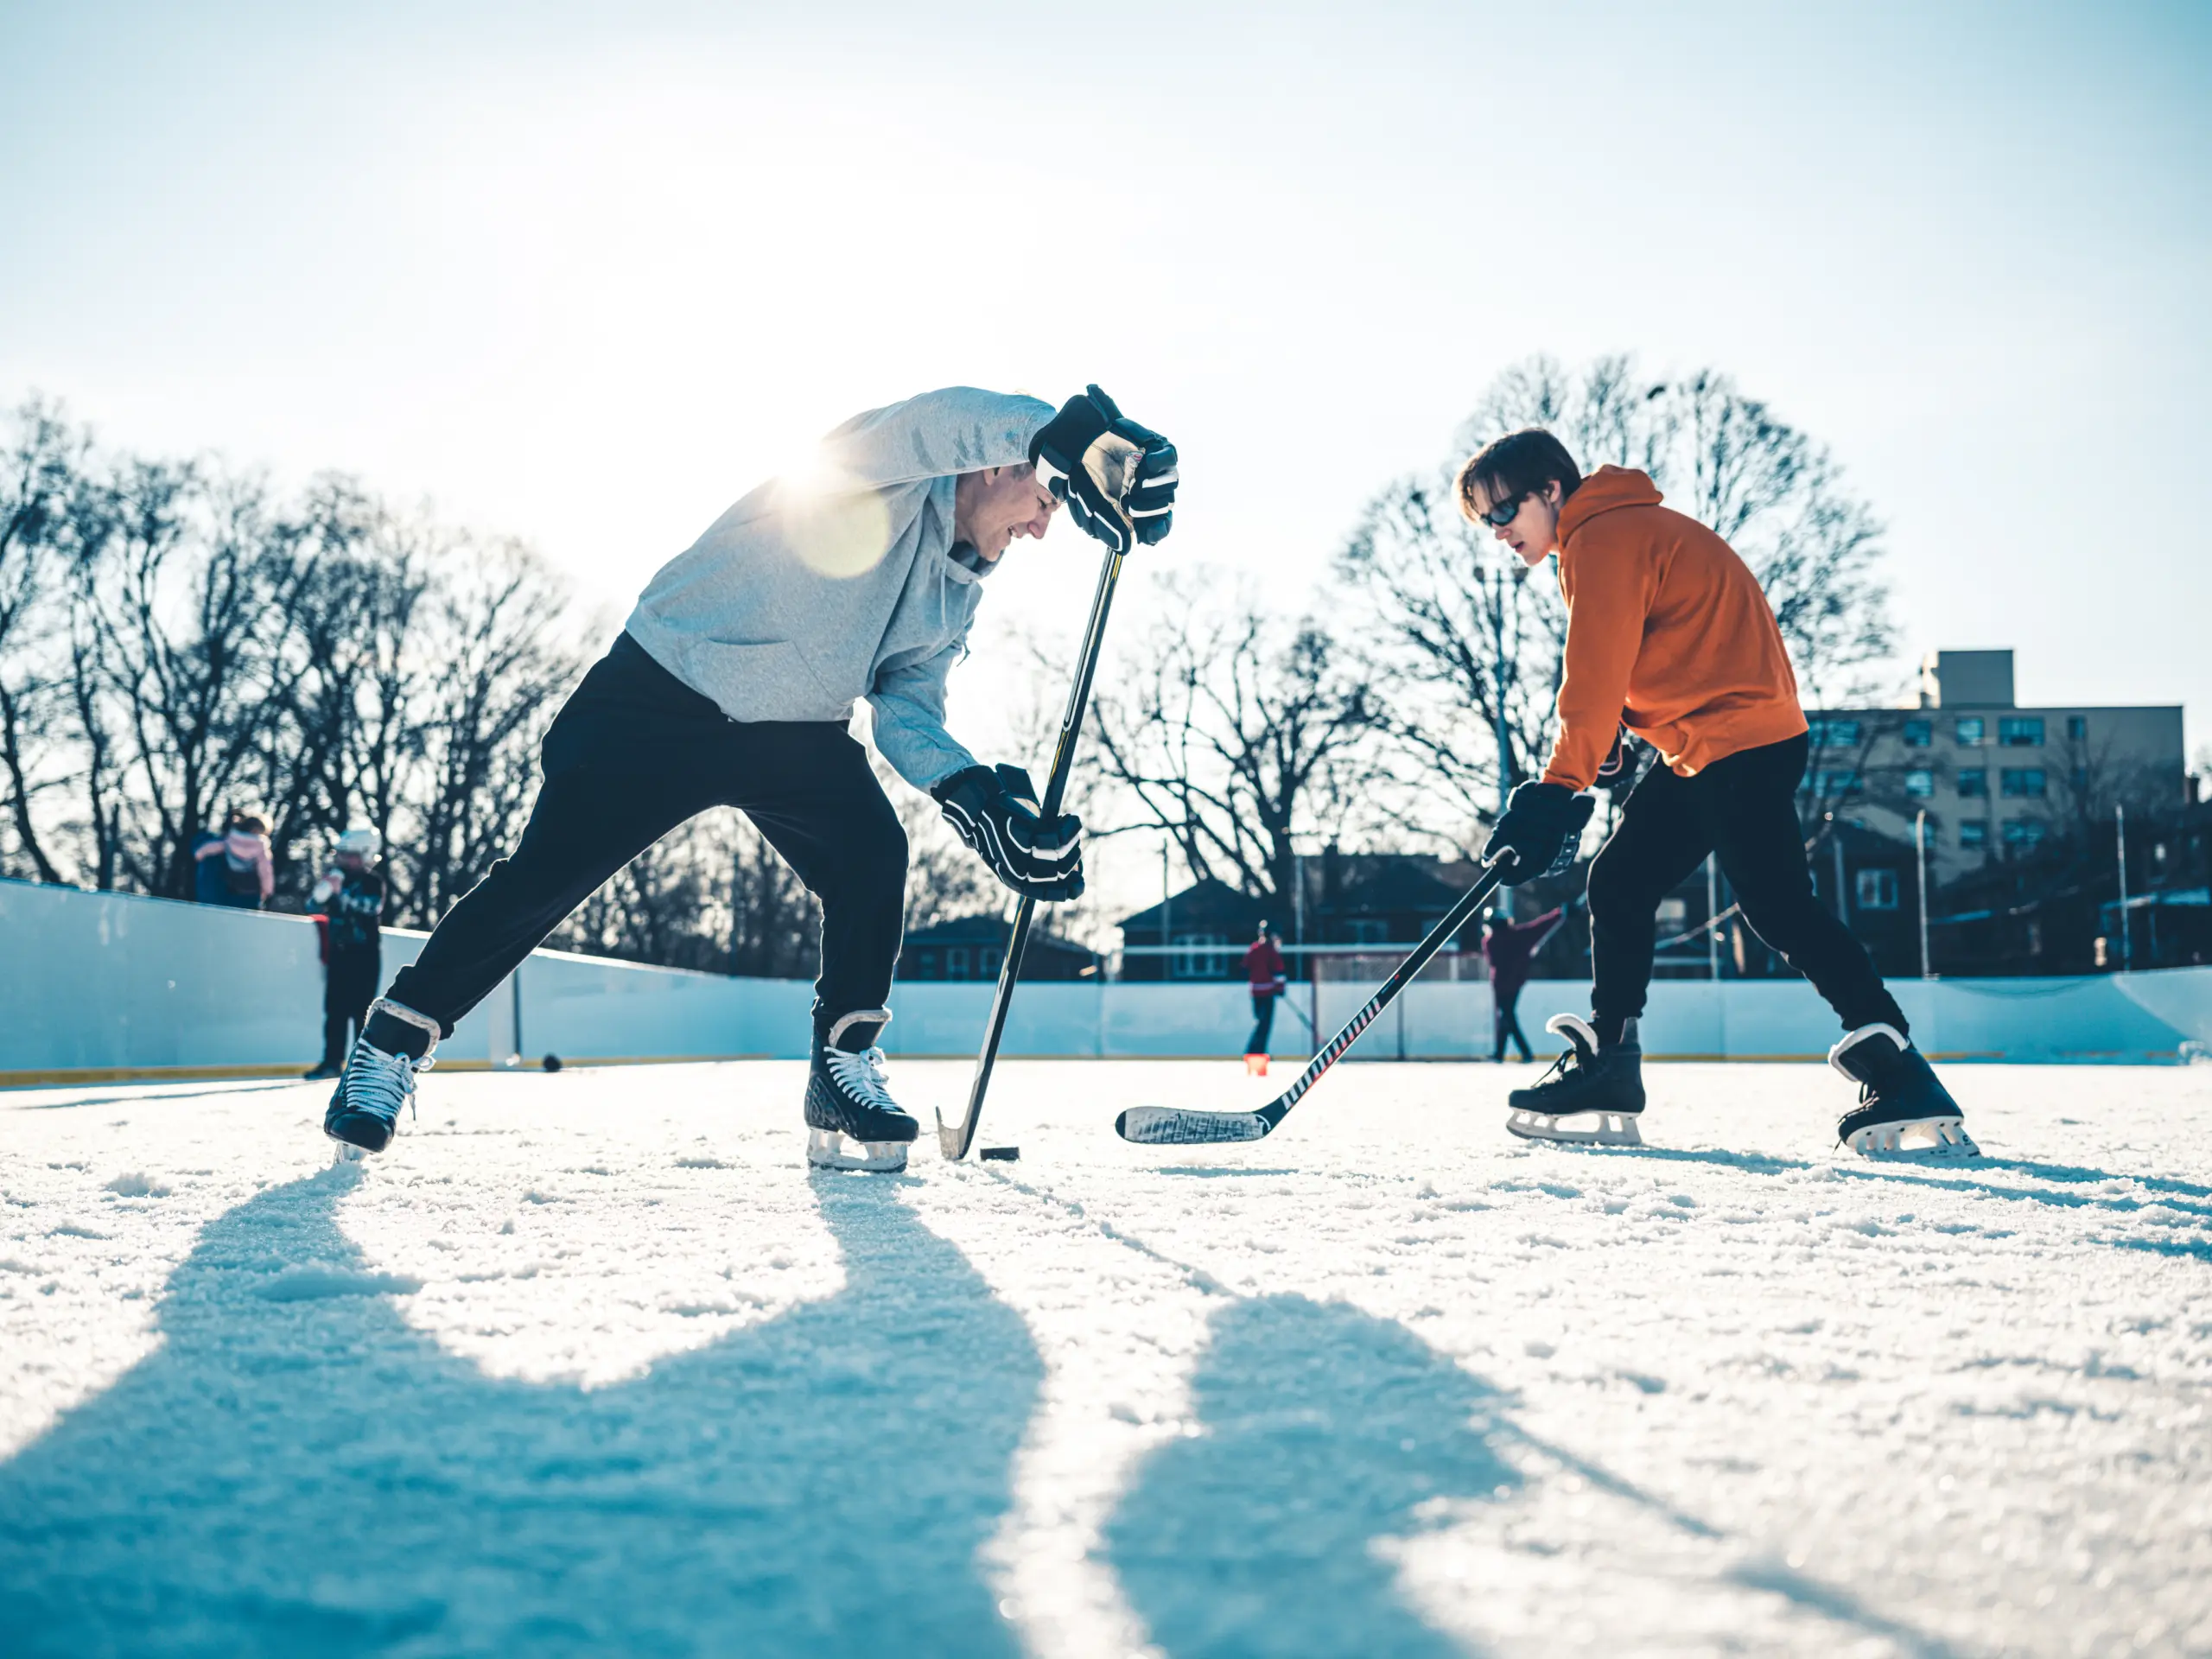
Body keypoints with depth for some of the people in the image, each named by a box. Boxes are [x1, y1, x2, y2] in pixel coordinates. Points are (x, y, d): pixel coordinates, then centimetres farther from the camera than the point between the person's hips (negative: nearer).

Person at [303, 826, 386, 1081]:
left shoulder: (372, 881, -5)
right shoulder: (337, 876, 11)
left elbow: (369, 907, -23)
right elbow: (313, 903, 10)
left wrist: (341, 893, -32)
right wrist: (322, 889, -11)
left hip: (364, 954, -5)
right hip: (338, 953, 6)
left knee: (361, 1009, -7)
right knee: (335, 1008, 4)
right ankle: (332, 1061, 7)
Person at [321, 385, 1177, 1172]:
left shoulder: (956, 596, 9)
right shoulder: (893, 469, -14)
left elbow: (905, 706, 2)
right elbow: (953, 421, -36)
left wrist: (977, 797, -14)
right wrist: (1078, 440, -51)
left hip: (794, 729, 7)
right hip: (663, 693, -7)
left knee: (873, 857, -16)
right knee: (548, 873, -9)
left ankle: (842, 1069, -3)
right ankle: (392, 1042, 7)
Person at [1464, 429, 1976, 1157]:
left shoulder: (1604, 539, -12)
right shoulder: (1610, 537, 20)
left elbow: (1598, 680, -21)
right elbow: (1615, 675, 24)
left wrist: (1555, 792, -23)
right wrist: (1609, 745, 10)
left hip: (1740, 737, -11)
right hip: (1697, 748, 11)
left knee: (1778, 906, -16)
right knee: (1618, 882, 10)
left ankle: (1901, 1079, -17)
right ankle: (1605, 1070, 14)